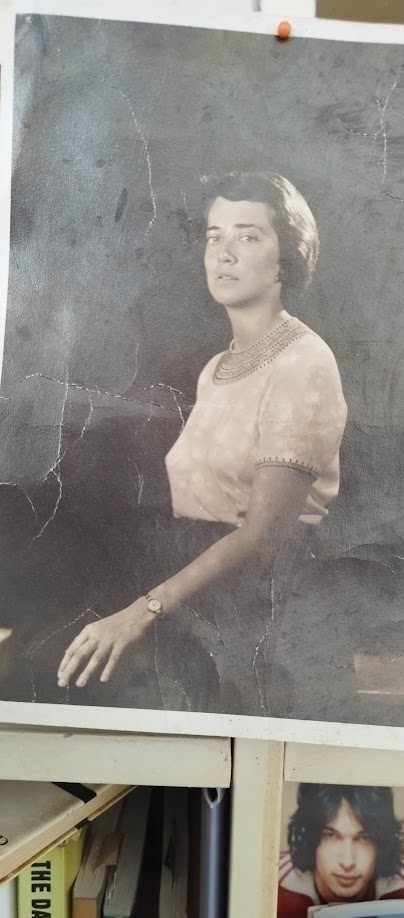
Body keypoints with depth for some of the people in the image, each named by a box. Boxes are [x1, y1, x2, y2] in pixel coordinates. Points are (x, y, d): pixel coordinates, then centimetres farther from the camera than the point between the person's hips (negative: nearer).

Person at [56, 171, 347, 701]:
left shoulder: (304, 364, -9)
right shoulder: (216, 369, 18)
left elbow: (265, 529, -19)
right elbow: (185, 492, 11)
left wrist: (143, 611, -27)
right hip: (191, 571, 7)